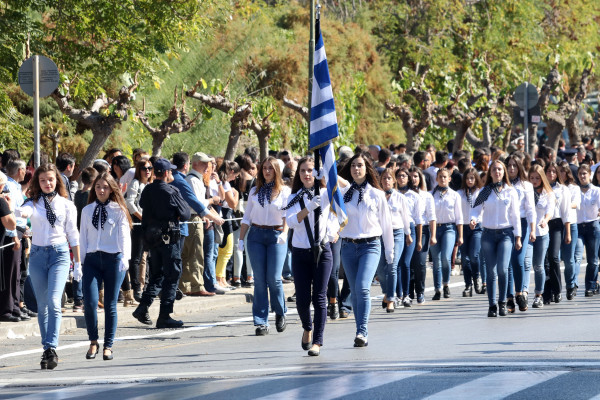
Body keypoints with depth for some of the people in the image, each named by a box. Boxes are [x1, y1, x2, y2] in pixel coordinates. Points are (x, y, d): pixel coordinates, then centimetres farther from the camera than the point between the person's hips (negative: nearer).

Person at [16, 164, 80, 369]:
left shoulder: (66, 205, 5)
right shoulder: (34, 203, 5)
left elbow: (73, 235, 9)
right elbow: (24, 211, -18)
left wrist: (78, 262, 10)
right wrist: (21, 213, -43)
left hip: (59, 254, -2)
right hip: (38, 254, 2)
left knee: (54, 301, -17)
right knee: (42, 305, 6)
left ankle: (51, 347, -22)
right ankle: (47, 350, 14)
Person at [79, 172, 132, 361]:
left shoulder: (118, 210, 4)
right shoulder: (87, 211, 12)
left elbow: (124, 235, -4)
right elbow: (82, 237, 14)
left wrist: (125, 257, -20)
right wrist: (78, 263, 8)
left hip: (113, 259, -2)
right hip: (92, 259, 2)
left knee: (110, 304, 1)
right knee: (90, 302, -11)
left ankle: (108, 346, 10)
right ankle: (93, 342, 6)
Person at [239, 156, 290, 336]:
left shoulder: (284, 191, 3)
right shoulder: (255, 191, 13)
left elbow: (287, 215, -7)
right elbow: (247, 217, 15)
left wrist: (284, 232, -23)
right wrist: (241, 238, 8)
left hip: (276, 236, -3)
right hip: (256, 235, 3)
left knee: (274, 278, -10)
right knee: (260, 280, -1)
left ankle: (280, 313, 15)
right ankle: (261, 322, 1)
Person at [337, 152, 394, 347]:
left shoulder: (377, 194, 4)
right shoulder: (344, 190, 6)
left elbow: (386, 223, 10)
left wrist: (389, 251, 15)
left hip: (370, 245, -3)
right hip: (348, 246, 3)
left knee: (362, 287, -20)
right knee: (355, 292, 6)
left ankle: (362, 331, -23)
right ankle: (362, 335, 13)